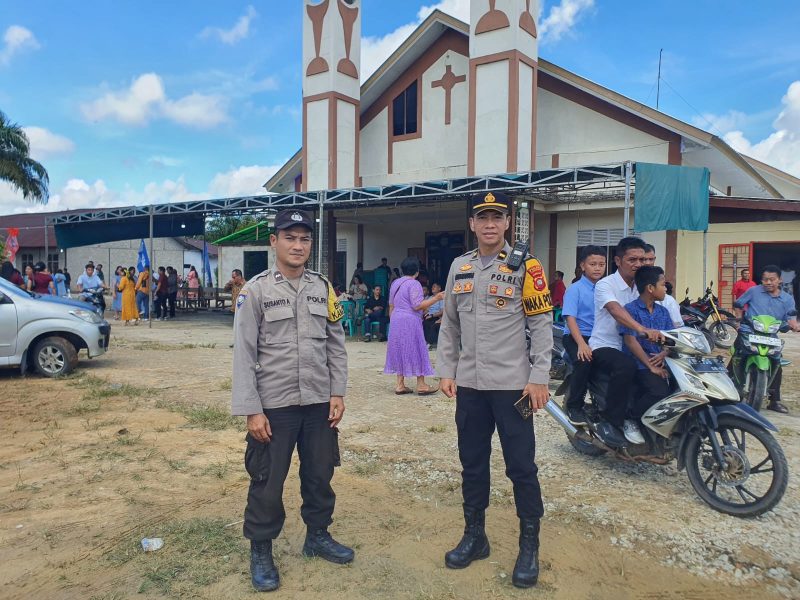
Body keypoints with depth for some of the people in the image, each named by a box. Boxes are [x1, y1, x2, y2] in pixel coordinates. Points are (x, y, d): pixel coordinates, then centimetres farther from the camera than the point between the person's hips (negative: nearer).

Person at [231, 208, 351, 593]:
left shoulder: (323, 288, 6)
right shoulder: (256, 290, -7)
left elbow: (336, 345, 8)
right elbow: (243, 354, -9)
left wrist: (337, 393, 2)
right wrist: (251, 410, -12)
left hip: (319, 404, 4)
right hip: (274, 406, -4)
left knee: (320, 475, 16)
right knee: (267, 482, 8)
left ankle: (318, 536, 37)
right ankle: (260, 552, 27)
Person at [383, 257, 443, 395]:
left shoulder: (395, 283, 12)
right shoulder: (414, 284, -12)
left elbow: (391, 306, 17)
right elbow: (417, 306, -18)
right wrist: (436, 298, -16)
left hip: (396, 321, 8)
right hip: (410, 321, -8)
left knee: (399, 350, 9)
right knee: (416, 351, -1)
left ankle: (400, 385, 9)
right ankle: (421, 385, 3)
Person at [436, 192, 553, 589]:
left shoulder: (525, 266, -4)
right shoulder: (460, 267, 10)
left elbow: (542, 324, -6)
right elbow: (449, 324, 13)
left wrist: (539, 378, -11)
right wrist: (446, 370, 7)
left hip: (512, 384, -4)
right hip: (469, 384, 5)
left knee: (521, 466, 3)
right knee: (472, 462, 13)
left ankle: (529, 546, 19)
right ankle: (474, 536, 29)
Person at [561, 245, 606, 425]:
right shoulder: (575, 289, -2)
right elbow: (570, 318, -11)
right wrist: (582, 344, -23)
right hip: (575, 336, -4)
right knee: (585, 362, -31)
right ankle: (574, 406, -10)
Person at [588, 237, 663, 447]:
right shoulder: (605, 285, -11)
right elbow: (615, 310, -32)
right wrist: (642, 329, -49)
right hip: (604, 347, -7)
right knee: (627, 366, -35)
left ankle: (634, 418, 2)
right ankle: (609, 422, -21)